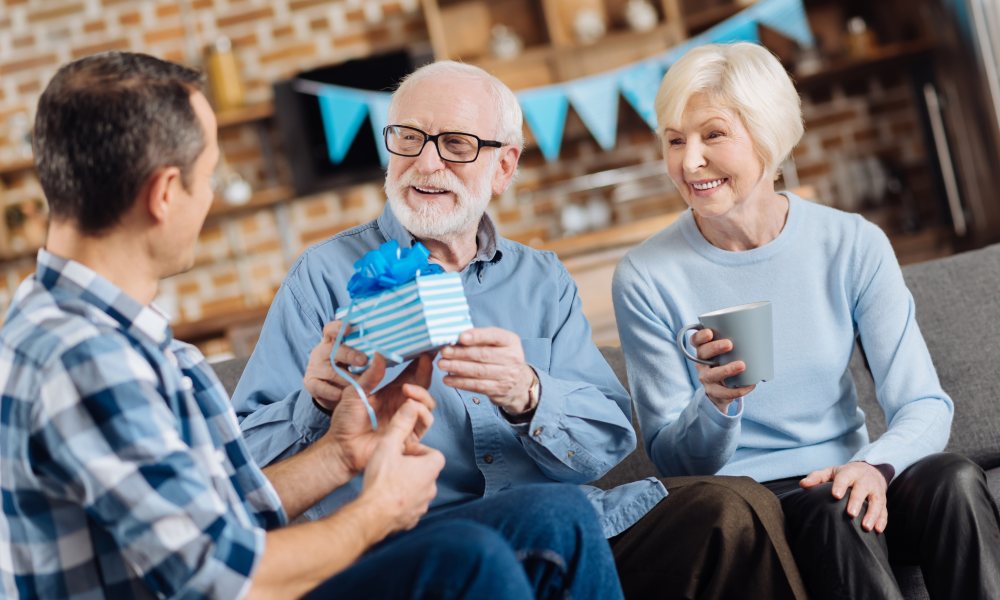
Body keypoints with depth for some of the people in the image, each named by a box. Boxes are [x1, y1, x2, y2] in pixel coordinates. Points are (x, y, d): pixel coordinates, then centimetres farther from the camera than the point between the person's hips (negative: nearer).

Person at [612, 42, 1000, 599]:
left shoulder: (854, 245, -2)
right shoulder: (646, 278, -6)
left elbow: (924, 405, -6)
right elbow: (675, 461, -2)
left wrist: (875, 465, -28)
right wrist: (715, 402, -25)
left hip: (844, 478, 3)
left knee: (954, 477, -28)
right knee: (831, 507, -35)